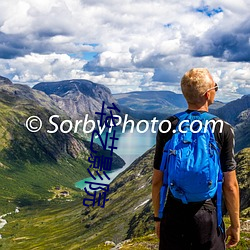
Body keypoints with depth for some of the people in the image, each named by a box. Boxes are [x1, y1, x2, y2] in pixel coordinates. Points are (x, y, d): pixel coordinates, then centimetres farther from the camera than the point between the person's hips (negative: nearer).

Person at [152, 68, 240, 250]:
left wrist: (158, 217, 13)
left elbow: (157, 180, 0)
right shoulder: (223, 130, -9)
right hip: (208, 216, -2)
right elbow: (230, 185, -7)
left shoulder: (167, 127, -4)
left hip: (173, 216, 2)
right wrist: (235, 225, 4)